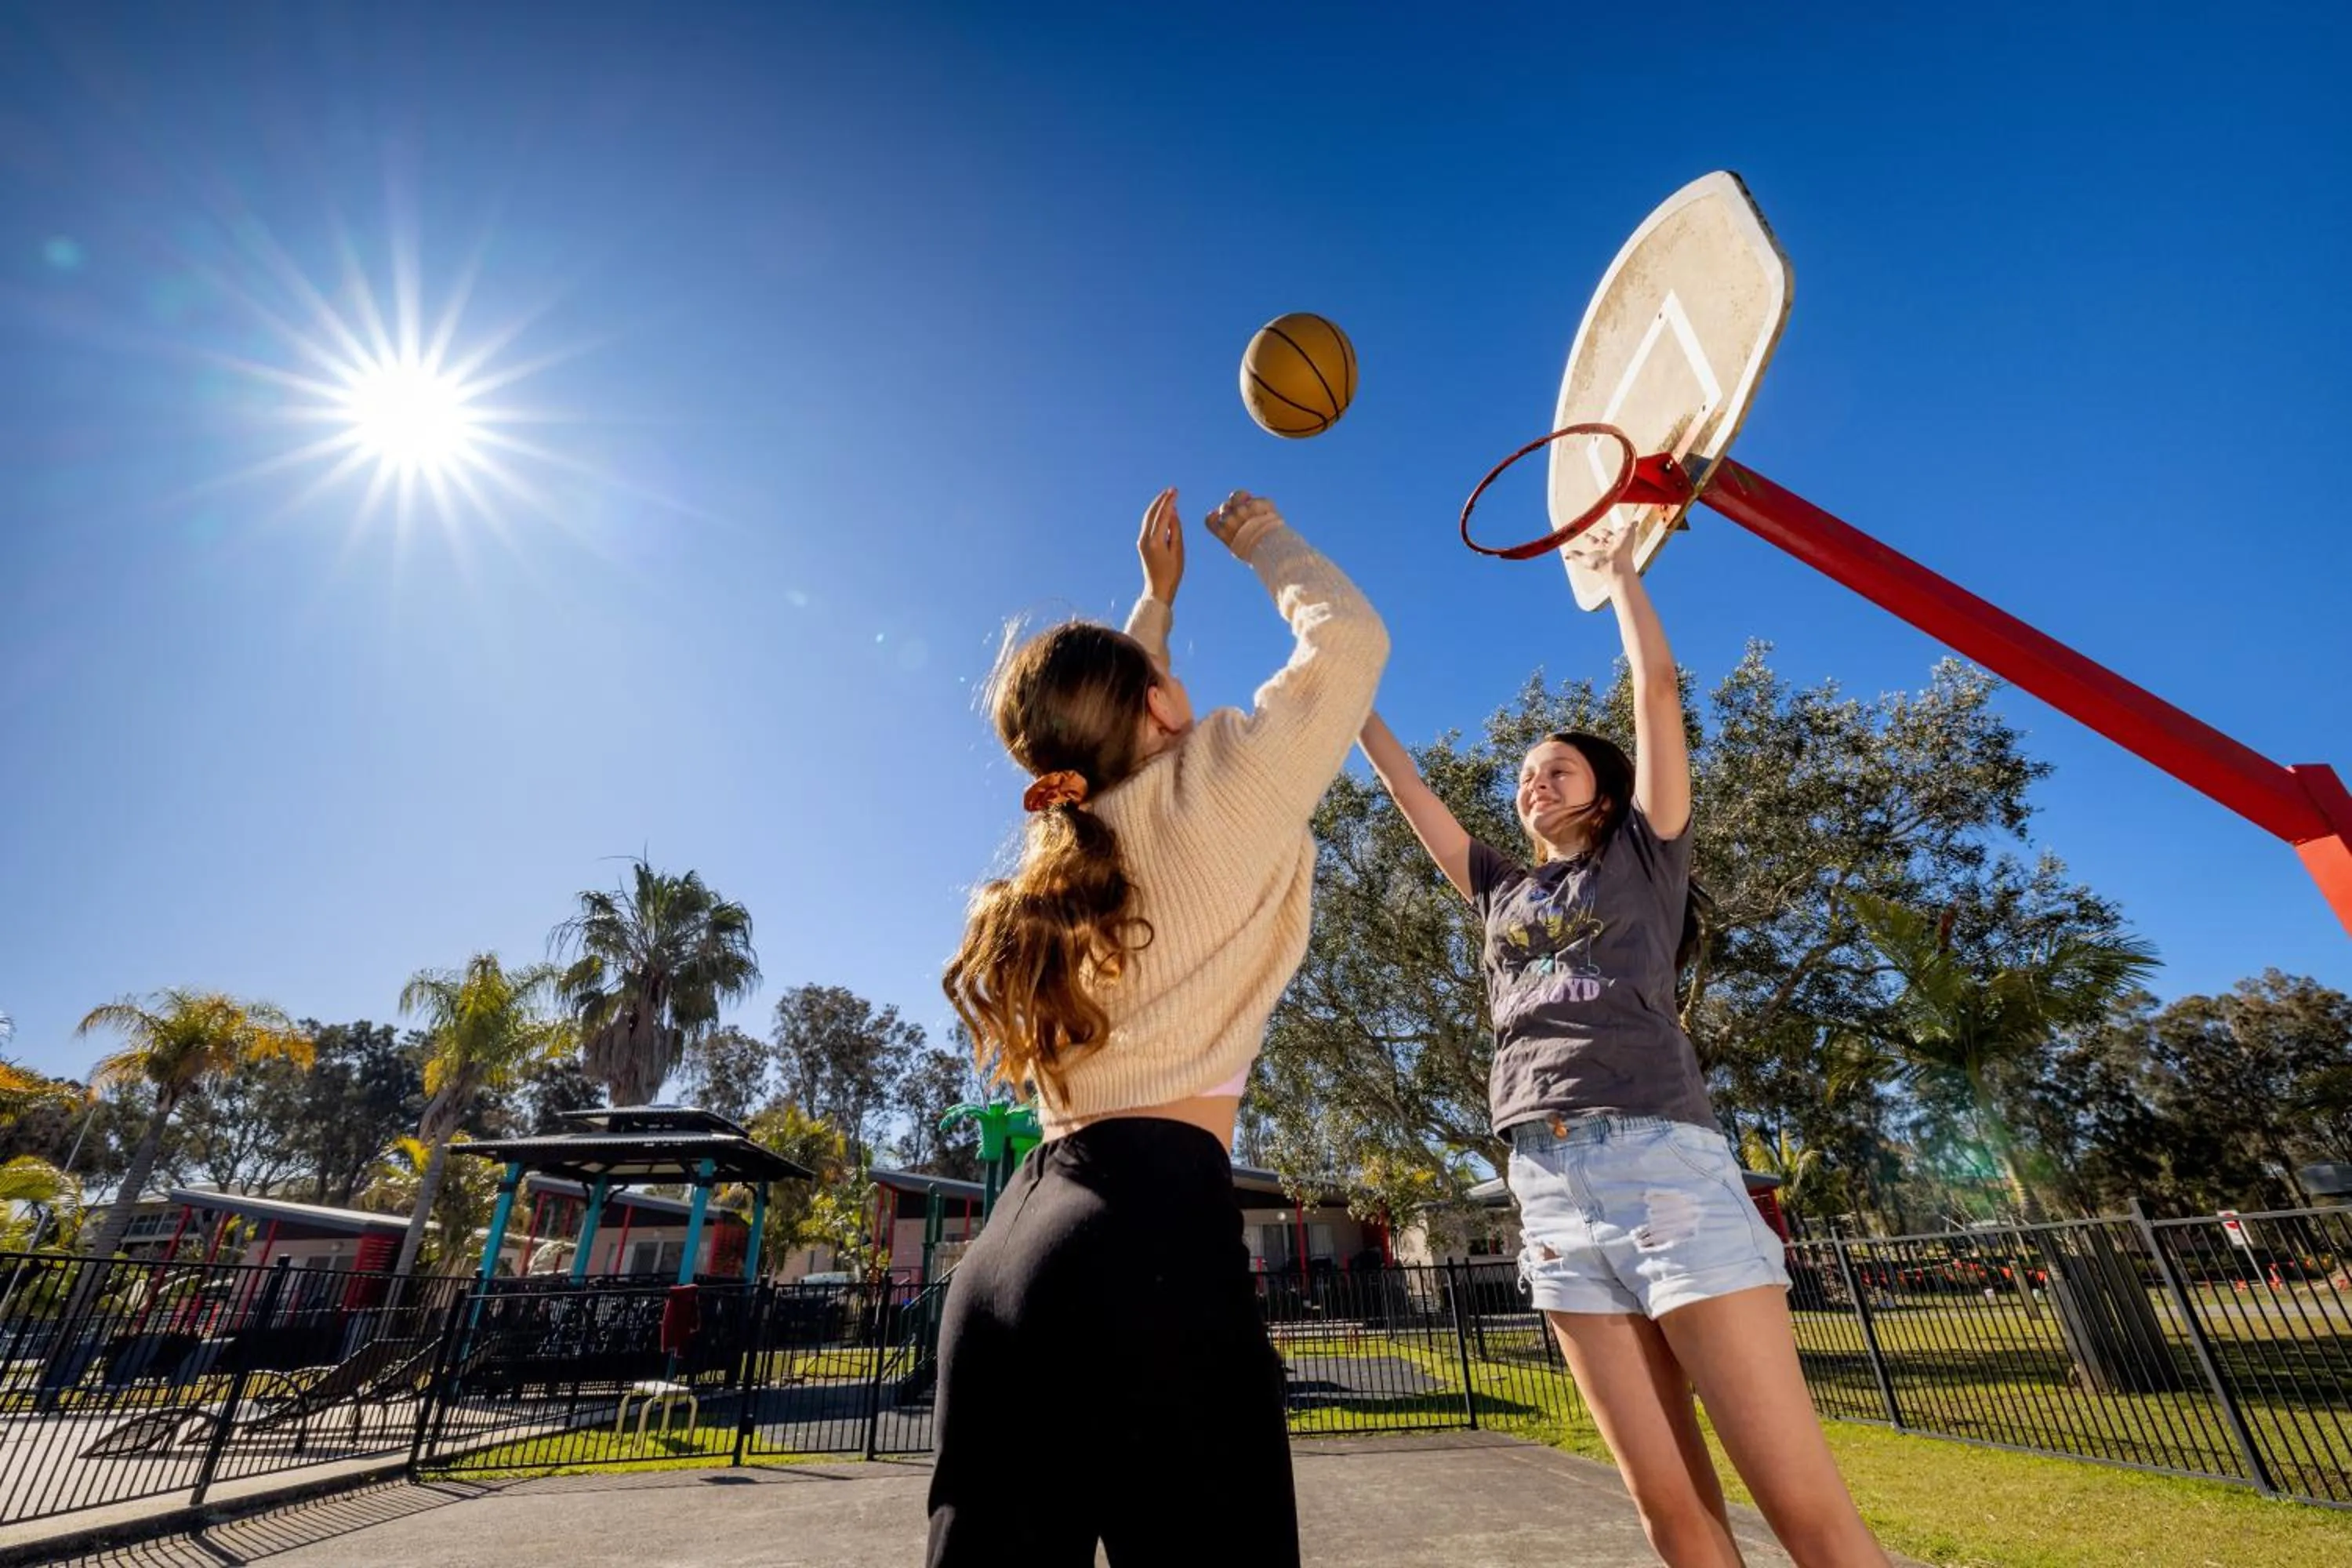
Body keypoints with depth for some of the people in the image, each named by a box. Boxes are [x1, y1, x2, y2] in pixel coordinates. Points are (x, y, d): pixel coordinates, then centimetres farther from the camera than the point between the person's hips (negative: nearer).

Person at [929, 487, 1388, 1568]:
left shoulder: (1062, 848, 18)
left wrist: (1159, 593, 46)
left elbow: (1115, 738, 39)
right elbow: (1348, 639, 11)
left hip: (1007, 1250, 8)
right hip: (1151, 1226, -7)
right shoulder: (1209, 791, -1)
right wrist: (1265, 543, 28)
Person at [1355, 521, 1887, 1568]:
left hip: (1662, 1162, -4)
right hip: (1549, 1190, 4)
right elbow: (1407, 788, 23)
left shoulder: (1644, 856, 12)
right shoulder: (1503, 889, 21)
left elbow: (1658, 689, 9)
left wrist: (1618, 567, 18)